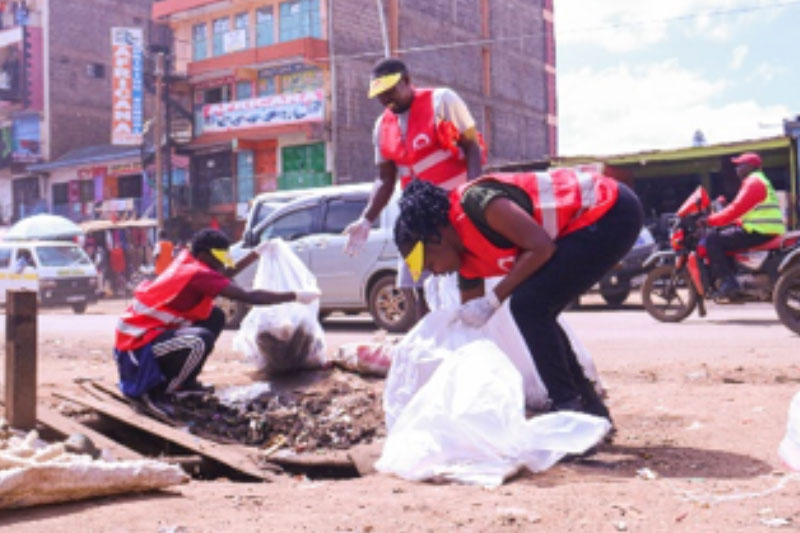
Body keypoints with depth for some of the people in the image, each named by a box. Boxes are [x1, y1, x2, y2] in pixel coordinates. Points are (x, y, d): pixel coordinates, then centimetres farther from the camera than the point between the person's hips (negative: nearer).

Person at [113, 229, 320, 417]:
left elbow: (227, 274, 24)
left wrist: (257, 252, 22)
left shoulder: (187, 261, 4)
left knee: (215, 317, 11)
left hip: (149, 328, 10)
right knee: (201, 340, -33)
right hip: (138, 344, -10)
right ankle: (155, 392, -10)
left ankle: (185, 382, 17)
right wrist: (295, 297, -18)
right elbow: (250, 297, -25)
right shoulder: (198, 274, -22)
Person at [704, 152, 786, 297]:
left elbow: (736, 209, -18)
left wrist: (709, 220, -15)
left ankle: (727, 282, -21)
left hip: (761, 233, -11)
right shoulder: (759, 181, 25)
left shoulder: (754, 182, -9)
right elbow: (740, 209, 24)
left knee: (713, 240, -14)